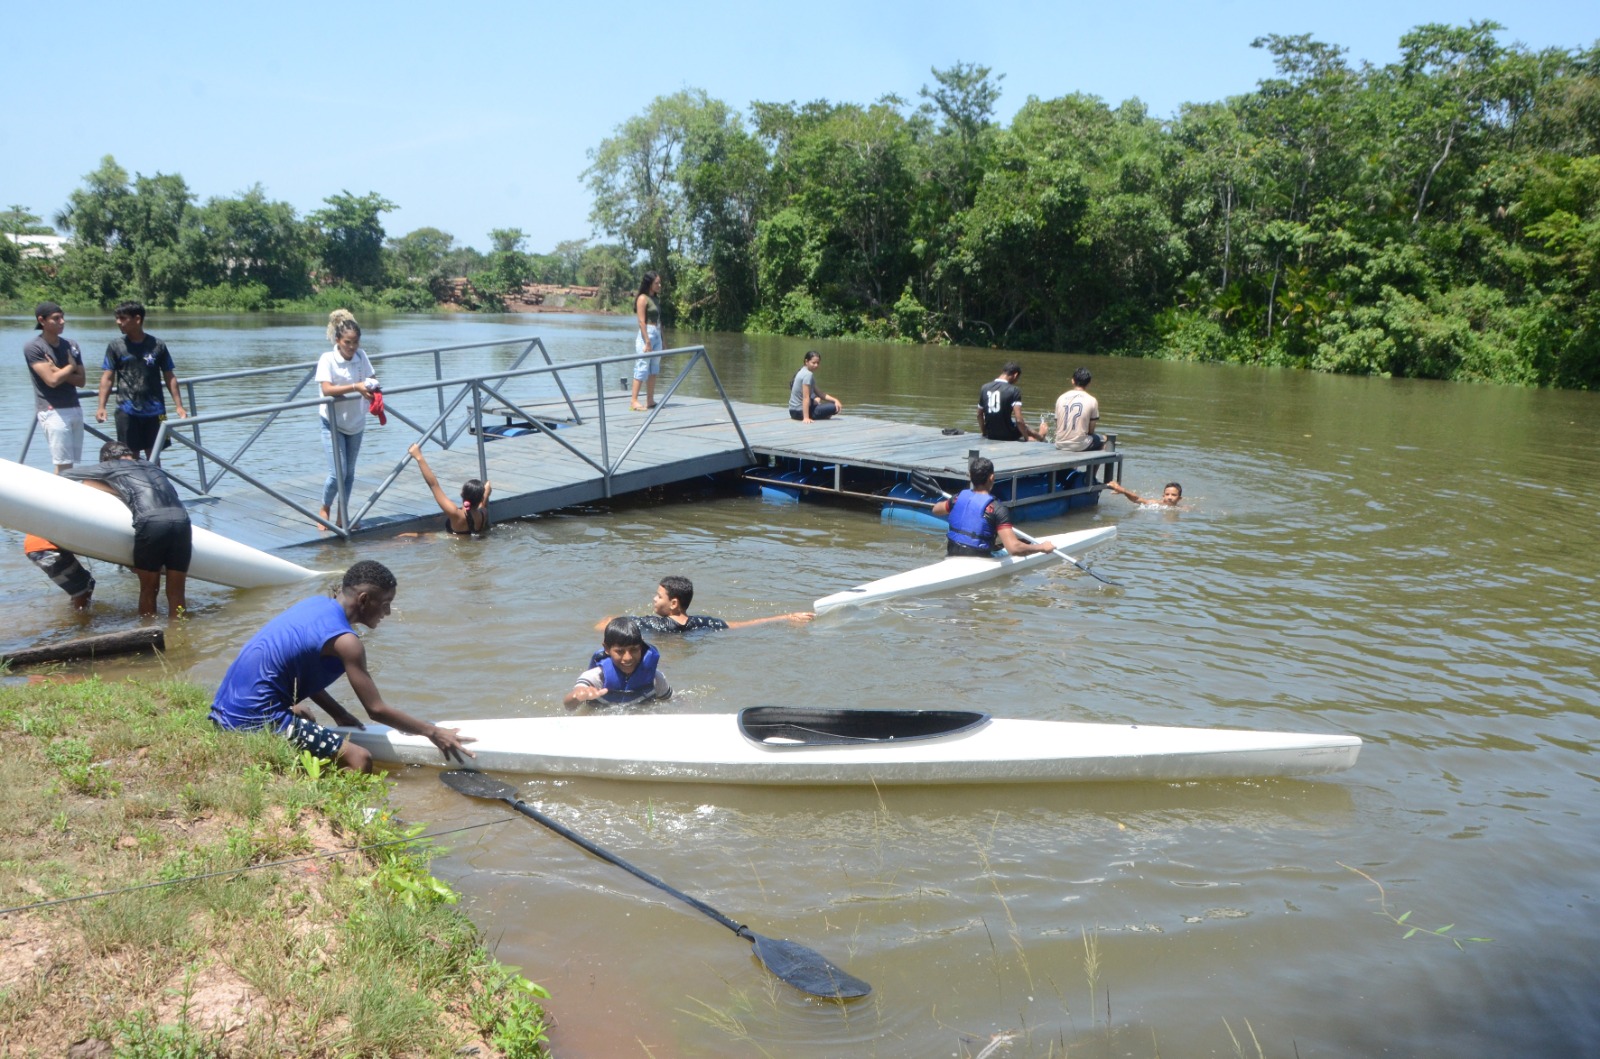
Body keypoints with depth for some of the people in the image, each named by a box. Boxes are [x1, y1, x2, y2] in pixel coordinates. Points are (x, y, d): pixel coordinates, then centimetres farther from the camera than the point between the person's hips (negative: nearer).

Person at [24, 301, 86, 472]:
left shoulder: (71, 345, 11)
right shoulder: (33, 347, -7)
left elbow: (81, 380, 7)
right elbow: (52, 380, -15)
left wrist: (59, 372, -8)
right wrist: (71, 366, 0)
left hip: (75, 409, 6)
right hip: (52, 411, -6)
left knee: (71, 463, 5)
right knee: (63, 464, -11)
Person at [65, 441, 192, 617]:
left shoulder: (111, 467, 21)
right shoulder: (153, 468, 32)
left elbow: (70, 473, 32)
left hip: (151, 523, -4)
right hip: (182, 521, 4)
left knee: (148, 590, 12)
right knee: (176, 594, 10)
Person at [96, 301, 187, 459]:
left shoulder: (157, 345, 2)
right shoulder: (115, 346, 2)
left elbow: (169, 377, 5)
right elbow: (107, 378, 0)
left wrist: (178, 406, 0)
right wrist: (101, 406, -10)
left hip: (154, 410, 0)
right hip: (126, 410, 0)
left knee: (153, 455, 7)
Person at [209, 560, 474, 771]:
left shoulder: (316, 604, 8)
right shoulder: (345, 641, -16)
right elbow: (377, 710, -13)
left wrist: (339, 714, 14)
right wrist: (433, 732, -5)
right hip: (254, 722, -10)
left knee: (303, 714, 41)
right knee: (360, 760, -17)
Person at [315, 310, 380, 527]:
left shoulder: (361, 356, -4)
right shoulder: (328, 359, -16)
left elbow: (372, 377, 7)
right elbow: (327, 389, -26)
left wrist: (373, 385, -17)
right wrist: (355, 387, -37)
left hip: (356, 423, 4)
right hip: (333, 424, -4)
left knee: (349, 472, 11)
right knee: (338, 473, -9)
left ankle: (343, 515, 25)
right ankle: (325, 509, 16)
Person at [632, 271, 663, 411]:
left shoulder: (654, 299, 15)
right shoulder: (643, 298, -9)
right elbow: (641, 322, -15)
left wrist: (658, 340, 15)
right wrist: (647, 342, -19)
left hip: (657, 335, 9)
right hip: (646, 335, -9)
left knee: (654, 369, 9)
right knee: (642, 368, -8)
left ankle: (650, 401, 13)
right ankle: (634, 400, -6)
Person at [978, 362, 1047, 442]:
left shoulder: (985, 388, 1)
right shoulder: (1014, 391, -14)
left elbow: (979, 415, 10)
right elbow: (1019, 420, -20)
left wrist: (983, 432, 24)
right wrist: (1027, 438, -7)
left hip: (990, 435, 6)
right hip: (1008, 436, -6)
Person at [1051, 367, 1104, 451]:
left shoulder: (1061, 398, 4)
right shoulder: (1092, 400, -5)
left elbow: (1057, 426, 6)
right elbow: (1091, 430, 0)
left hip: (1060, 445, 4)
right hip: (1080, 446, -4)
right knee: (1103, 439, 26)